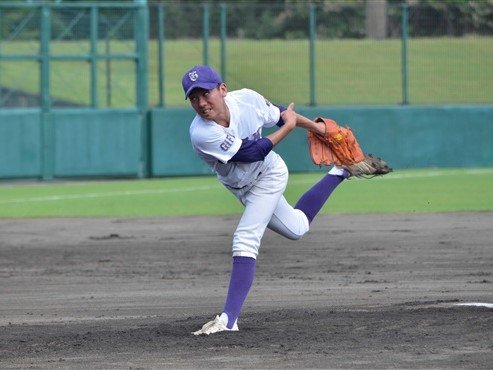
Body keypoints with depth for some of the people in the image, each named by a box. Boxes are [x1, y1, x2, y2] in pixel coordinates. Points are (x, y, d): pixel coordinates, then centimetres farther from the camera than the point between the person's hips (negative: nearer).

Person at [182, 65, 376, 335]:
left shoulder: (246, 99, -27)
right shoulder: (201, 134, -34)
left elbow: (279, 113, -4)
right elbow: (253, 152, -27)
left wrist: (316, 127, 6)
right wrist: (288, 126, -18)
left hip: (268, 174, -2)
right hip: (242, 188, 2)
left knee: (245, 239, -19)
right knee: (296, 227, 20)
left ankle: (228, 319, -20)